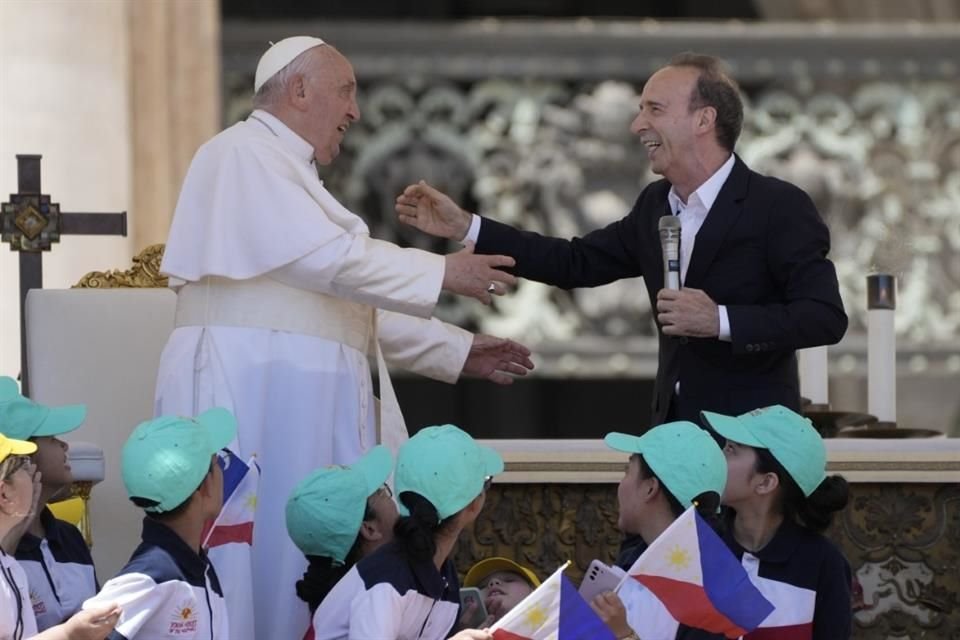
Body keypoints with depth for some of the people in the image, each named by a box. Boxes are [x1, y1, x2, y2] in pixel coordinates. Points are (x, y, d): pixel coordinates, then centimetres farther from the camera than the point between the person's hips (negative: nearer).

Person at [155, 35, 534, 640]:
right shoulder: (244, 154, -7)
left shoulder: (292, 174, 23)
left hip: (302, 401, 10)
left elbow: (348, 303, 25)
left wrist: (456, 350, 22)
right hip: (251, 391, -10)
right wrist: (442, 273, -11)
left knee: (310, 573, 4)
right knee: (257, 565, -11)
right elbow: (326, 258, -17)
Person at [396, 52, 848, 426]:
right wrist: (464, 227, 11)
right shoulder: (656, 205, 11)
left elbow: (826, 317, -17)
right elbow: (576, 263, 15)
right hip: (674, 432, 7)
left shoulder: (780, 208, -11)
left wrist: (720, 320, -25)